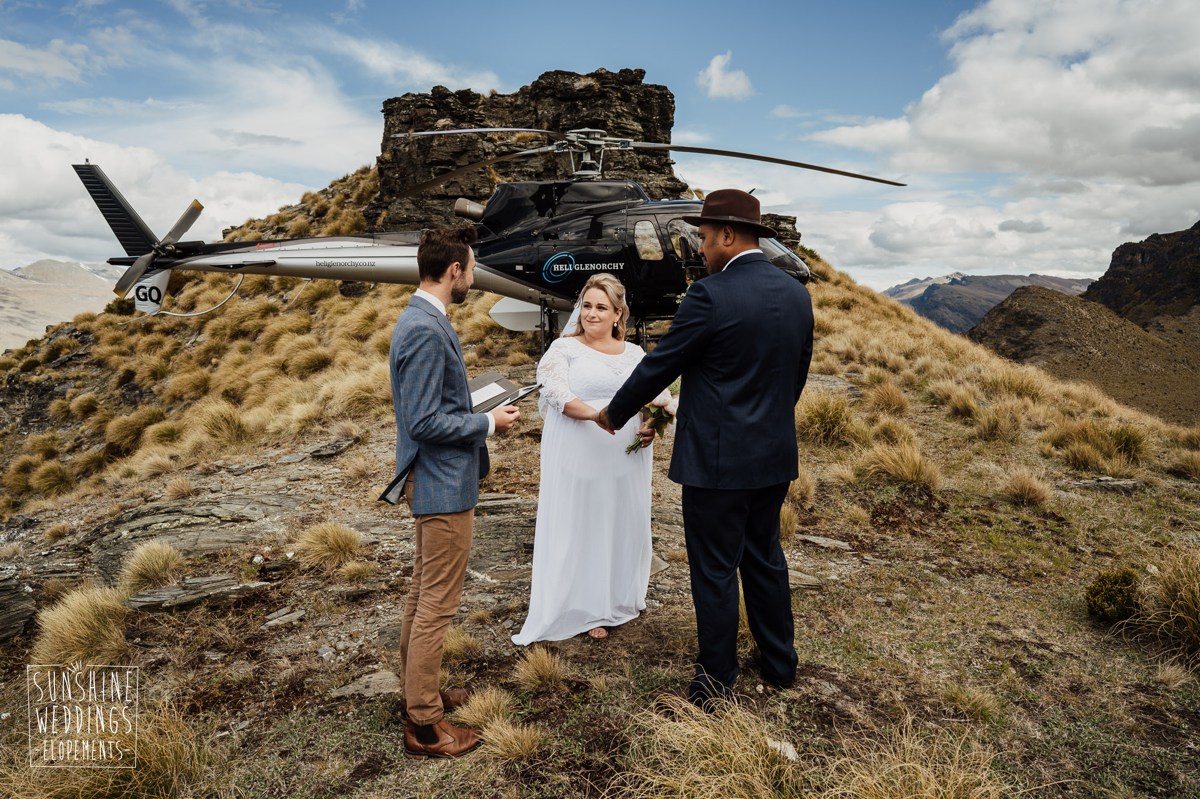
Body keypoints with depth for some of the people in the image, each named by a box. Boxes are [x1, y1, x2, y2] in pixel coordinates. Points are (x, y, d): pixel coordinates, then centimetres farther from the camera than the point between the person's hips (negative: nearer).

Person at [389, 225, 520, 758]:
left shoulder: (419, 320, 10)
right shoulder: (427, 330, -22)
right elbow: (425, 423, -25)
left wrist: (477, 414, 13)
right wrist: (488, 423, -14)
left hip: (434, 482, 11)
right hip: (444, 486, -11)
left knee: (422, 596, 20)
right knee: (437, 605, 1)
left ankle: (419, 693, 36)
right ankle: (424, 725, 14)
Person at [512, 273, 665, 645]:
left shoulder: (635, 354, 12)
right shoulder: (564, 349, 0)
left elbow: (658, 397, 12)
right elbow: (560, 396, -14)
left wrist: (653, 427, -9)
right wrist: (600, 415, -28)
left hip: (626, 459, 4)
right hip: (578, 456, -4)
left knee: (622, 524, 12)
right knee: (577, 526, 4)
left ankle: (618, 597, 31)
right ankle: (582, 609, 18)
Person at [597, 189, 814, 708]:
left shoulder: (710, 295, -17)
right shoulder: (796, 294, 5)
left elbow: (659, 366, -11)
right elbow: (798, 374, 13)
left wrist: (614, 414, 4)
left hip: (718, 460, -7)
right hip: (775, 456, 8)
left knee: (715, 571, 6)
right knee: (765, 559, 21)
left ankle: (716, 679, 21)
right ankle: (779, 663, 35)